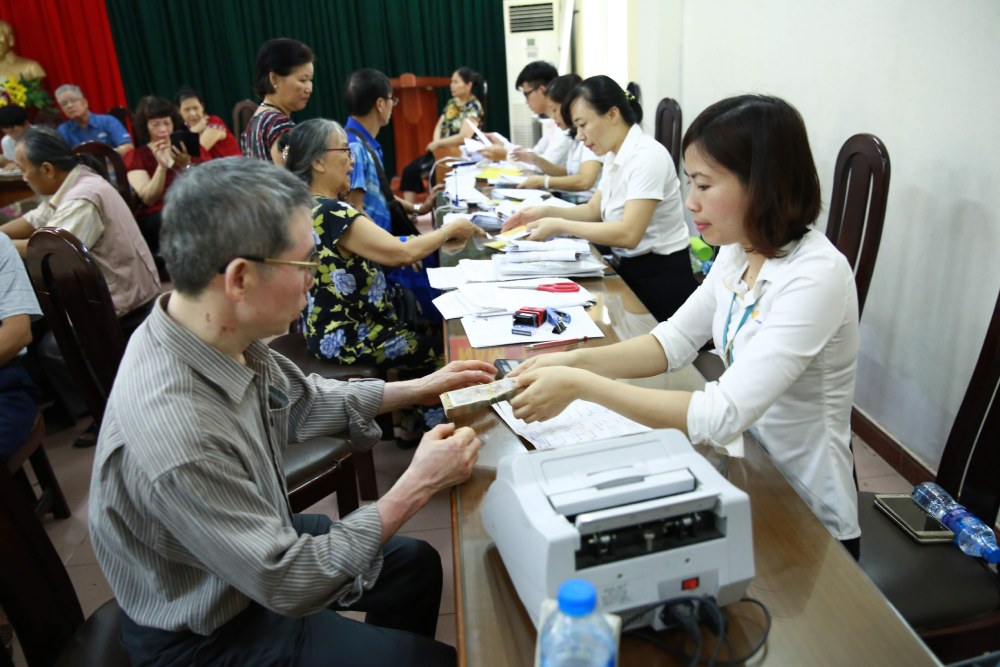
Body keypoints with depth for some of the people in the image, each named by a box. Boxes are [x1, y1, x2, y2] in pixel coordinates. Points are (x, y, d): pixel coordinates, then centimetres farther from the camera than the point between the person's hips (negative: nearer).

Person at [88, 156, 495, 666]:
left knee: (417, 562, 19)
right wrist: (418, 485, -23)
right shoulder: (176, 436, -40)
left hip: (259, 540, 7)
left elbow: (298, 399, 5)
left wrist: (414, 390, 3)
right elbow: (288, 585, -28)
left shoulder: (222, 336, -17)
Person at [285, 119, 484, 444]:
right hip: (345, 338, -10)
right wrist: (450, 229, -10)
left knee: (423, 330, 18)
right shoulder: (333, 213, -26)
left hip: (327, 326, 10)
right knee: (440, 345, 5)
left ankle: (412, 419, 31)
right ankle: (421, 424, 26)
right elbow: (402, 253, -26)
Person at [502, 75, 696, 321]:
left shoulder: (647, 156, -21)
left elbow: (628, 234, -28)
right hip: (629, 269, 8)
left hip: (660, 278, -8)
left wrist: (560, 225, -23)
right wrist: (546, 212, -1)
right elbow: (593, 210, 14)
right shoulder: (614, 155, 7)